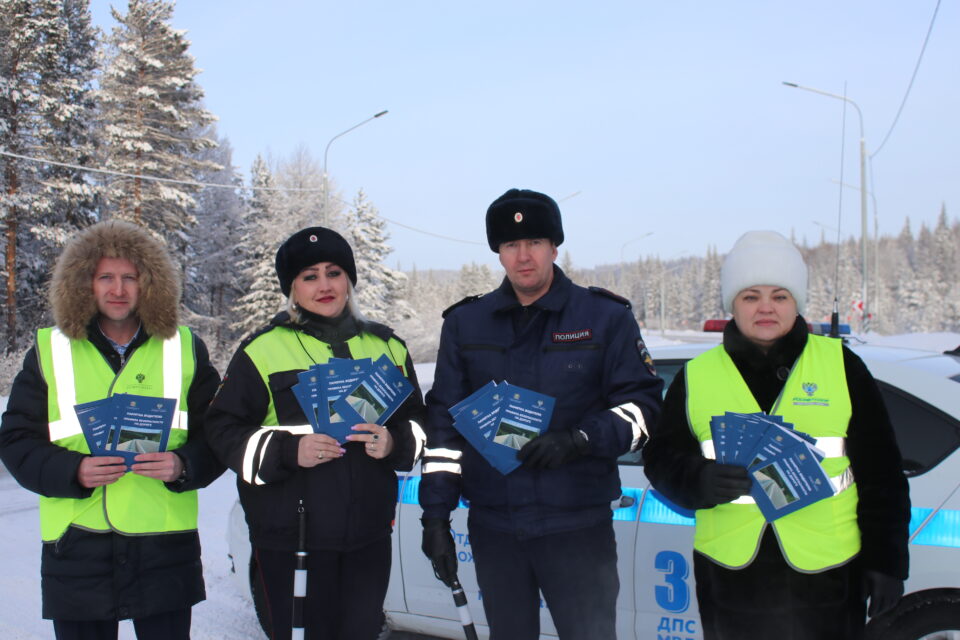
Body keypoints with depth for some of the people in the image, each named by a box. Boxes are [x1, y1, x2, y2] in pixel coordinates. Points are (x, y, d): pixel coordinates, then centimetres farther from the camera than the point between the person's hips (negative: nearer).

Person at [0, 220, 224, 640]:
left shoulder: (184, 349, 6)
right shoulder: (49, 351, 5)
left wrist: (182, 465, -15)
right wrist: (74, 471, -14)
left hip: (165, 547, 0)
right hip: (77, 550, 0)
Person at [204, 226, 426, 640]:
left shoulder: (387, 347, 12)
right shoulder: (262, 350, 0)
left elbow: (416, 420, 17)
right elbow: (223, 428, -2)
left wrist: (395, 443, -7)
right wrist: (289, 452, -18)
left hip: (369, 535, 4)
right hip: (289, 536, -3)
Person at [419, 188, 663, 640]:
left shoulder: (606, 317, 1)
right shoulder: (465, 323, 9)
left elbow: (642, 403, 0)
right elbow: (443, 421, 8)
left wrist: (581, 439, -17)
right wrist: (436, 516, 3)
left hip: (578, 527, -2)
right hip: (493, 529, 3)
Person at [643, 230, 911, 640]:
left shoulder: (840, 365, 3)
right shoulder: (697, 376, 6)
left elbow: (880, 474, 5)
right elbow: (661, 459, 5)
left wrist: (886, 560, 1)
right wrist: (699, 481, -16)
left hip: (827, 579, -1)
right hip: (731, 576, 1)